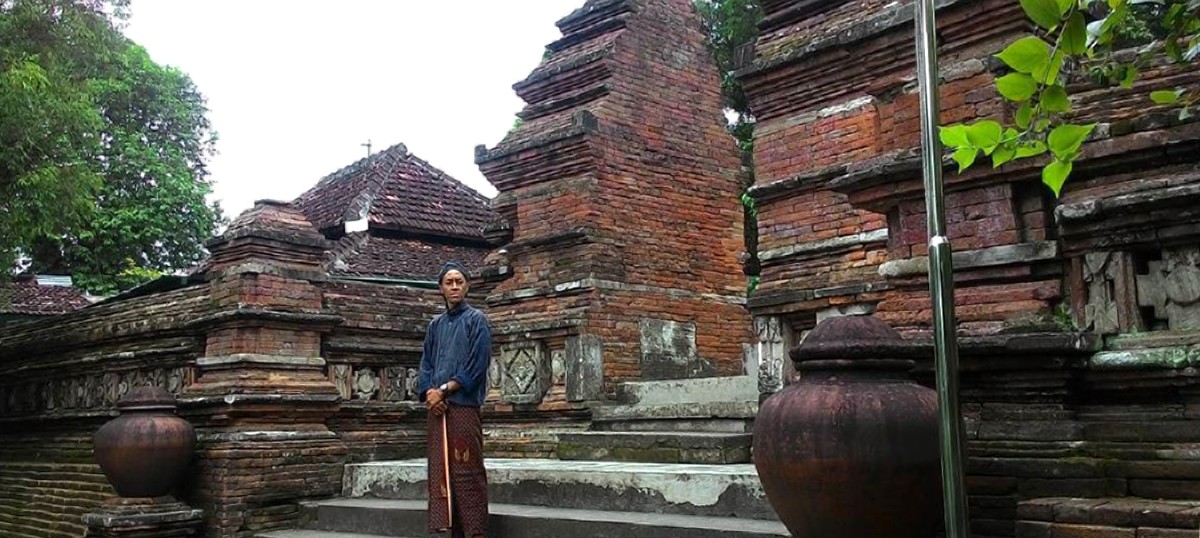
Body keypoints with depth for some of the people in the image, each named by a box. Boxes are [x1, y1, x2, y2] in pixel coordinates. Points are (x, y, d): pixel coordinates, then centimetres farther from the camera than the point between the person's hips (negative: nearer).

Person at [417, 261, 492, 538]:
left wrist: (445, 389, -10)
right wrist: (429, 392, -5)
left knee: (466, 470, -7)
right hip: (437, 408, 6)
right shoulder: (435, 325, 17)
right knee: (441, 471, 6)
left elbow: (477, 365, -8)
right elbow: (426, 364, 14)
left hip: (464, 405, -6)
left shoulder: (476, 320, 1)